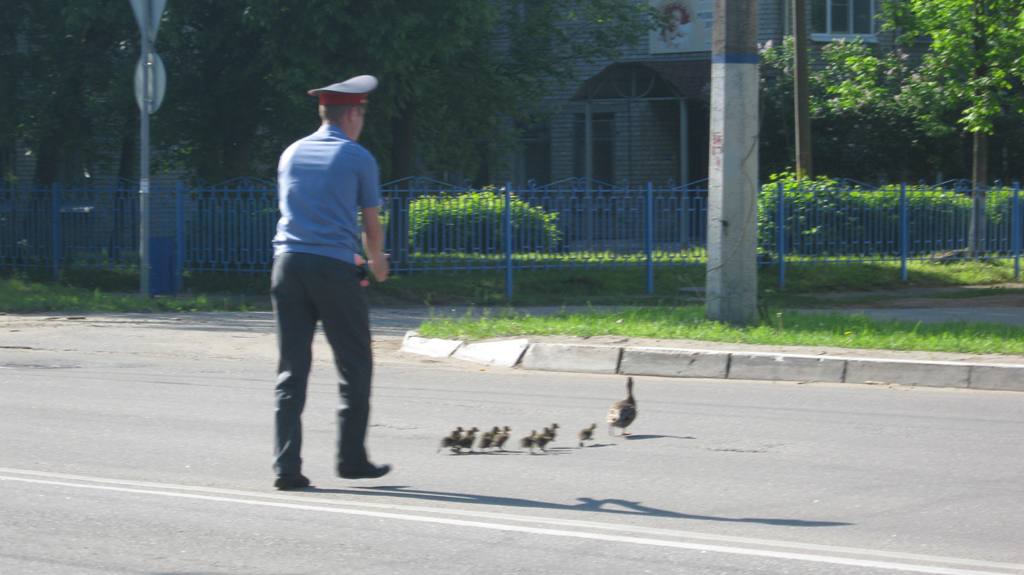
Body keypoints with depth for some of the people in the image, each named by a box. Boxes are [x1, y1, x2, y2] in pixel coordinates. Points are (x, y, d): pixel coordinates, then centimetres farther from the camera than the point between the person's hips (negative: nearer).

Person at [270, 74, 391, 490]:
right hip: (333, 267, -4)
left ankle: (286, 465, -4)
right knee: (355, 366, 9)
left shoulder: (291, 155, 17)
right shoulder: (358, 158, 1)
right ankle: (351, 458, 12)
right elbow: (372, 225, 5)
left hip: (288, 264, 5)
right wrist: (376, 263, 28)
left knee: (291, 370, 4)